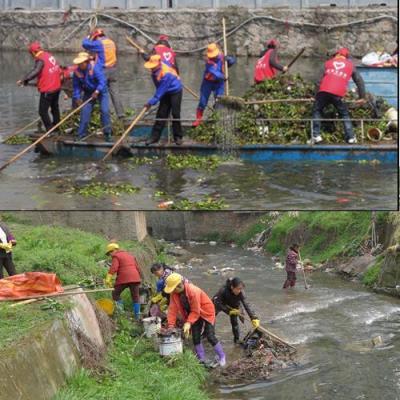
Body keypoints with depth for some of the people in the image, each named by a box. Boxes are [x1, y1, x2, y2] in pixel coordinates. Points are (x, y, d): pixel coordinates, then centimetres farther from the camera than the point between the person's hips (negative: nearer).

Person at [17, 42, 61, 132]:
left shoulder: (40, 59, -19)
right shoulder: (50, 56, 7)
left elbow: (35, 72, -36)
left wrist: (24, 80, -41)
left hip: (47, 90, -9)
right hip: (56, 87, 9)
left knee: (43, 111, -1)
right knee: (55, 107, 26)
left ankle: (50, 130, 0)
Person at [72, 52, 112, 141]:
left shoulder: (95, 67, -25)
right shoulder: (77, 72, -10)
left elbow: (102, 81, -32)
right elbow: (76, 86, -3)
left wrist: (97, 91, -43)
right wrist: (77, 97, -13)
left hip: (100, 91, -4)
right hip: (88, 92, 4)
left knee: (105, 111, -12)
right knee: (85, 111, -4)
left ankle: (108, 134, -2)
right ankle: (81, 135, 4)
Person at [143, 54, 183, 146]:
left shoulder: (165, 74, -34)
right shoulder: (155, 70, -9)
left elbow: (160, 91, -32)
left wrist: (151, 102, -31)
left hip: (176, 92, -8)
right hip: (166, 93, 8)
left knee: (175, 114, -7)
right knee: (161, 113, 2)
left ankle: (178, 137, 3)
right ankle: (155, 136, 2)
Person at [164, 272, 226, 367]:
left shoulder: (193, 291, -35)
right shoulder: (174, 293, -16)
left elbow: (195, 311, -30)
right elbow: (173, 309, -14)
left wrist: (188, 323, -37)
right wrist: (171, 325, -20)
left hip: (206, 312, -7)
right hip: (193, 314, 7)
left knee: (210, 336, -9)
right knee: (195, 337, 2)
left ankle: (221, 357, 6)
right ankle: (202, 359, 12)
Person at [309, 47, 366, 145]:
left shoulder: (328, 63, 25)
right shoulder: (350, 65, 22)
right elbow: (359, 81, 18)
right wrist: (362, 97, 21)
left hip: (324, 91, 0)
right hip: (338, 94, 0)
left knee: (317, 111, 18)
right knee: (344, 114, 17)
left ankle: (316, 135, 6)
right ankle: (350, 137, 9)